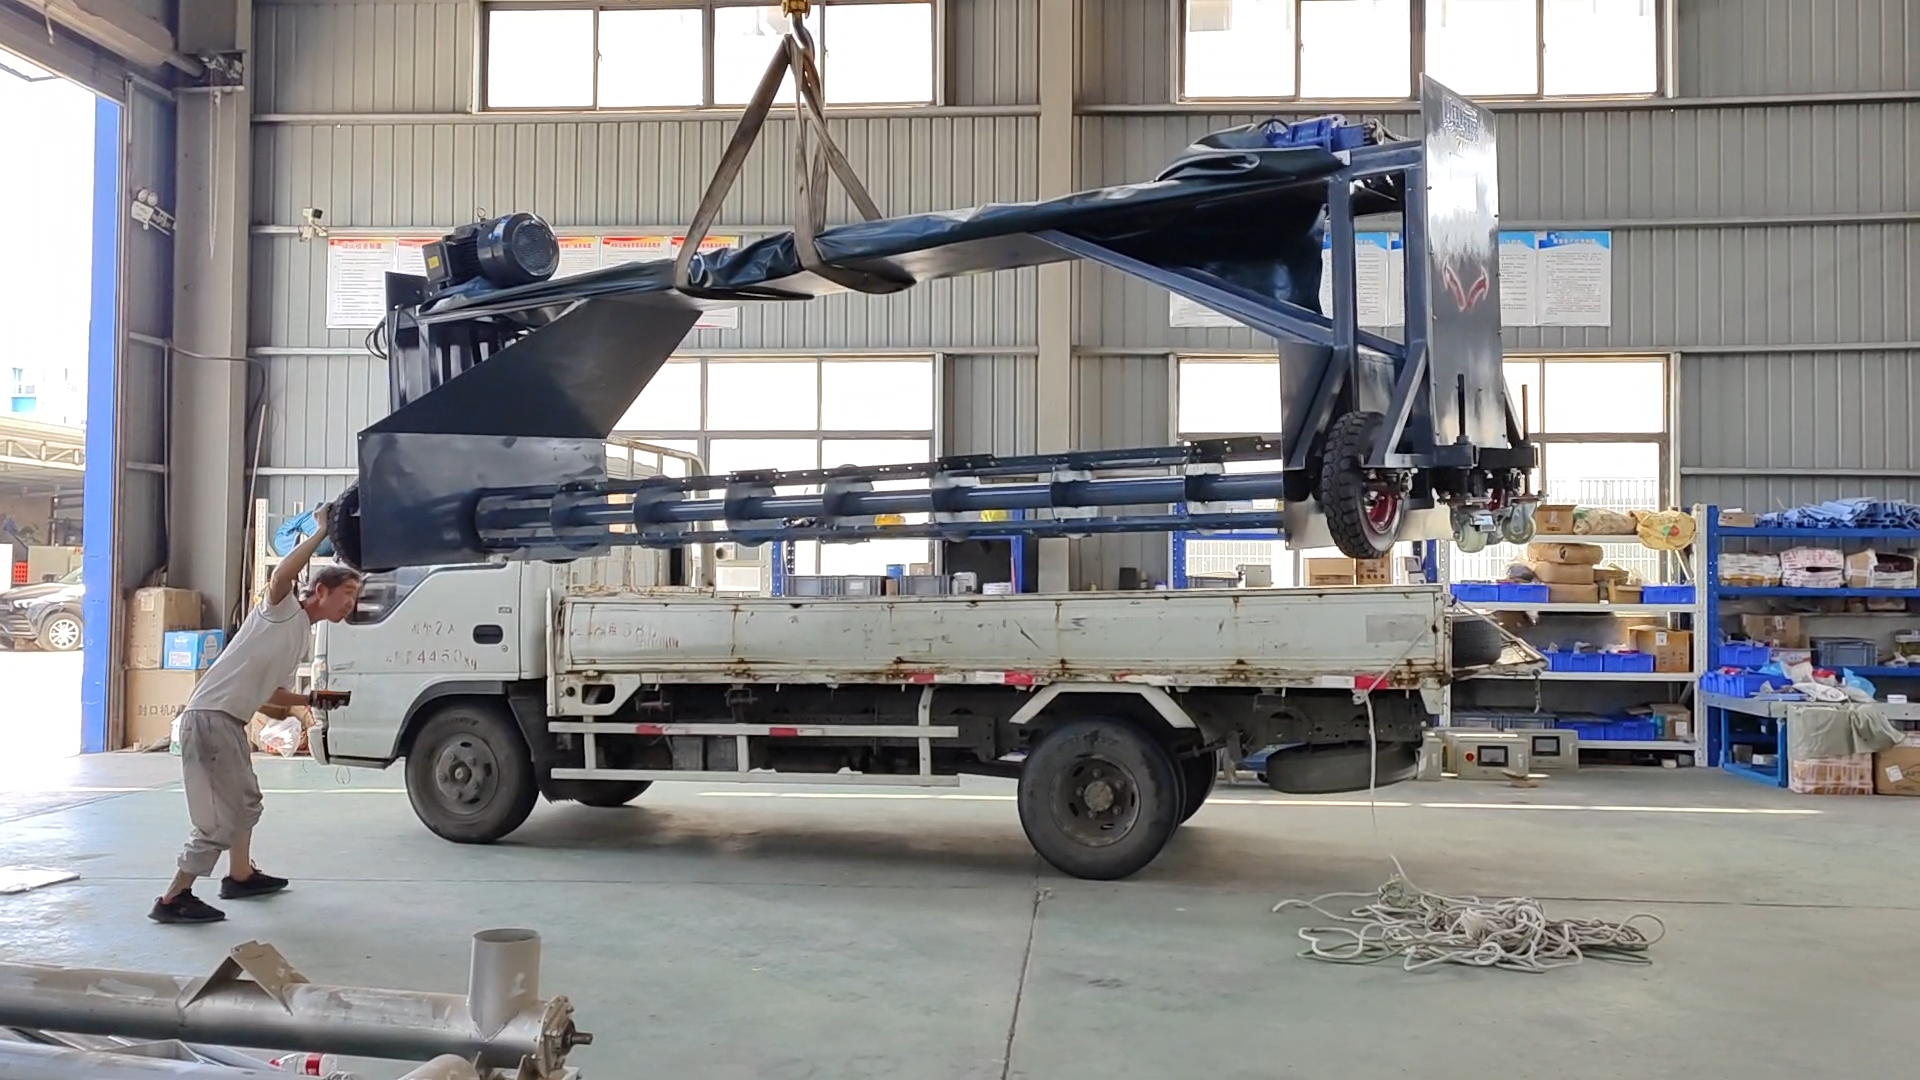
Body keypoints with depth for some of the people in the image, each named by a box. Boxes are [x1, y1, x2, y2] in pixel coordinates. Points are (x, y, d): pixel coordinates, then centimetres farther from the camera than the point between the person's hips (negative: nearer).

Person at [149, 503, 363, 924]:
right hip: (209, 717, -10)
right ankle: (173, 899, -4)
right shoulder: (282, 611, -7)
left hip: (231, 722, 10)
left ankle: (240, 876, 42)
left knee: (245, 802, 25)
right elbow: (282, 576, -32)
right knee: (222, 817, -10)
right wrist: (321, 531, -23)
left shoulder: (302, 637, 18)